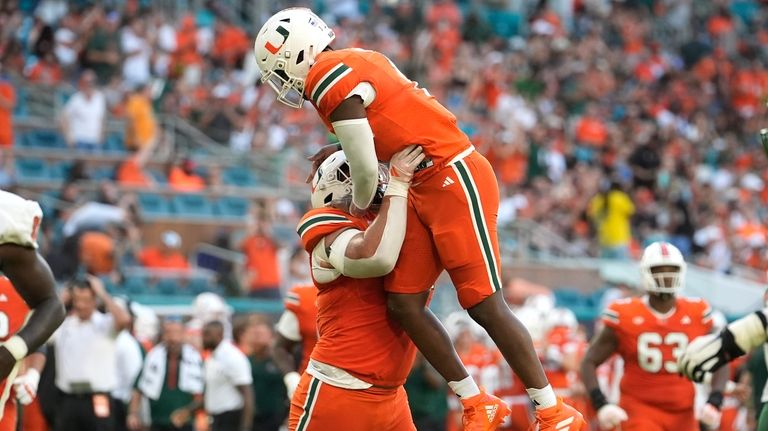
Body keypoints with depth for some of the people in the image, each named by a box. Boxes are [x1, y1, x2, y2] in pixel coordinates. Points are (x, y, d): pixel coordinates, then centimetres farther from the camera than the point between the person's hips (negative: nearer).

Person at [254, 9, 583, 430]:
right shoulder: (355, 64, 14)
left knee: (484, 305, -7)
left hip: (453, 178, -9)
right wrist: (338, 154, 20)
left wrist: (359, 206, 6)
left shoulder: (330, 81, -15)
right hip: (423, 190, 9)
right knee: (403, 303, 4)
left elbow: (366, 168, -15)